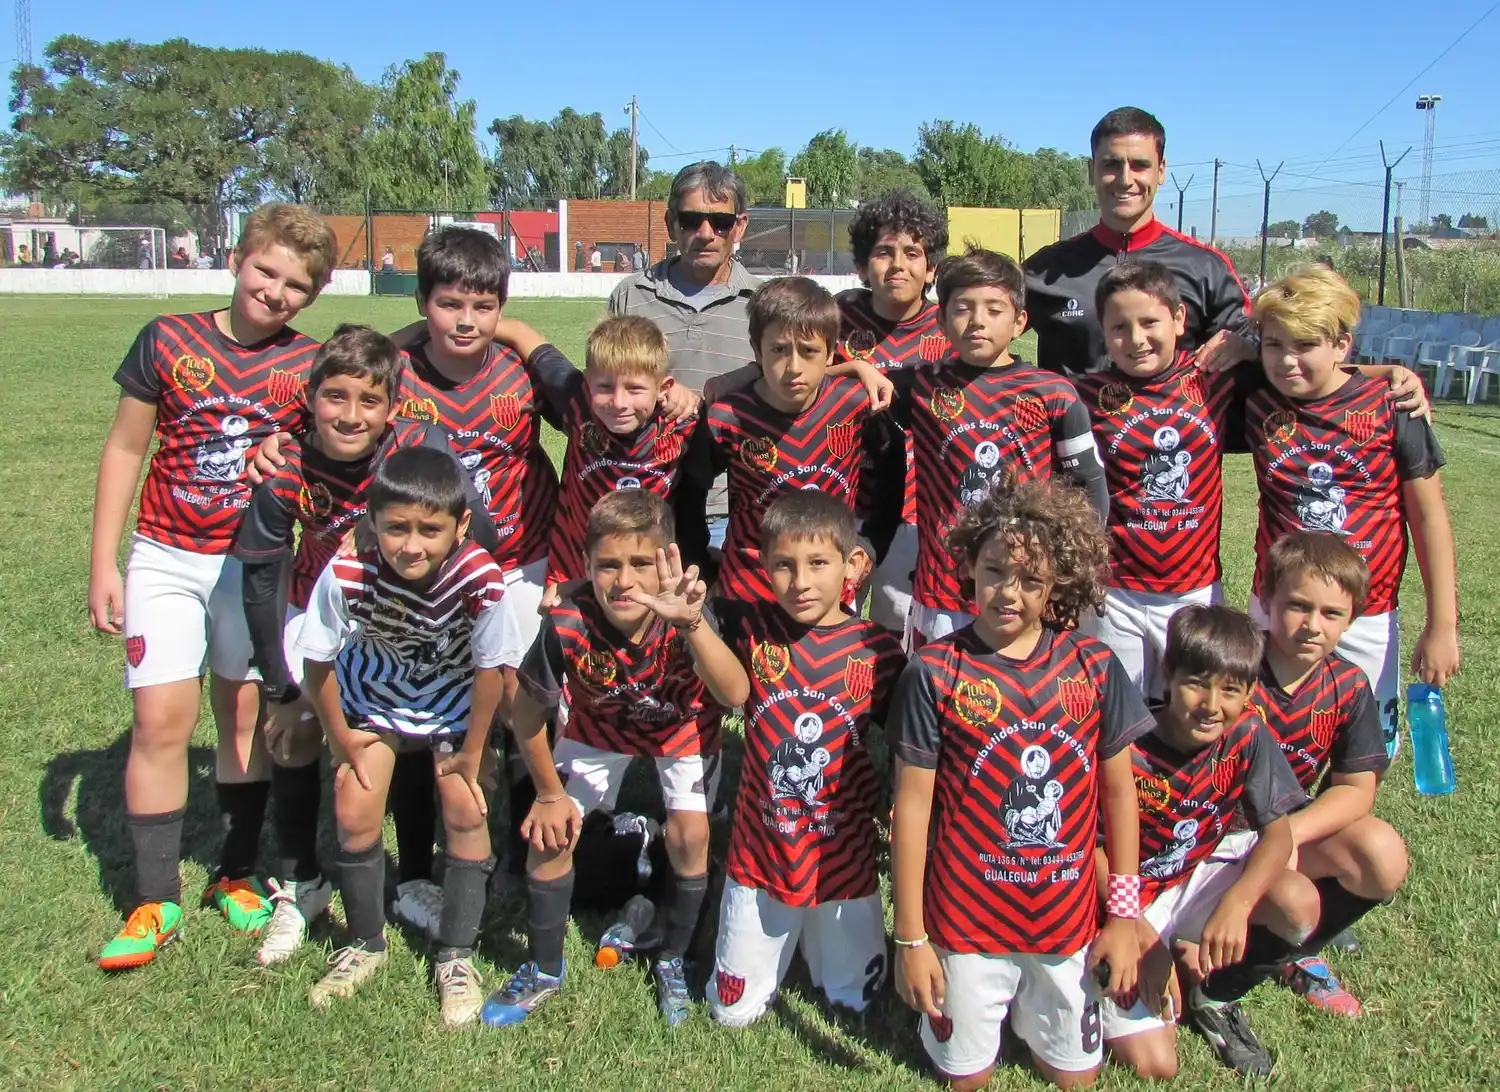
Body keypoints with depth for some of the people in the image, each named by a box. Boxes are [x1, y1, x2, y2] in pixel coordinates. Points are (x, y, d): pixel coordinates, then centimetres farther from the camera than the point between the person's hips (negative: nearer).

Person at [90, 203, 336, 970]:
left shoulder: (310, 366, -2)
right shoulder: (168, 341, -3)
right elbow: (125, 451, 2)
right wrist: (103, 562, 0)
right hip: (166, 558, 0)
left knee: (248, 713, 8)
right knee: (161, 718, -5)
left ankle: (237, 872, 26)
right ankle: (155, 900, 7)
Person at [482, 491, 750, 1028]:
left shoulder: (685, 619, -37)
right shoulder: (568, 625, -34)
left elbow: (735, 695, -54)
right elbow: (526, 711, -16)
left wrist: (691, 623, -69)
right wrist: (549, 792, -5)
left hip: (683, 726, -1)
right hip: (601, 729, 1)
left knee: (689, 836, -14)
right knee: (551, 831, -6)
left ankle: (672, 960, 15)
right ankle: (544, 969, 17)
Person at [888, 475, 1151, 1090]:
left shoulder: (1093, 665, -7)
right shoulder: (935, 673, -15)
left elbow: (1119, 789, 2)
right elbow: (912, 807, -11)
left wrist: (1125, 914, 3)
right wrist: (910, 939, -9)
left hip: (1068, 921, 2)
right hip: (966, 922, -2)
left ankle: (1022, 1004, 47)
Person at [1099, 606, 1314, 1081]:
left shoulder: (1247, 735, -13)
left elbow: (1278, 831, -14)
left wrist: (1237, 902, -33)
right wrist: (1142, 935, -23)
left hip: (1200, 880, 4)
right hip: (1130, 905, -4)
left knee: (1299, 904, -26)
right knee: (1154, 1067, -14)